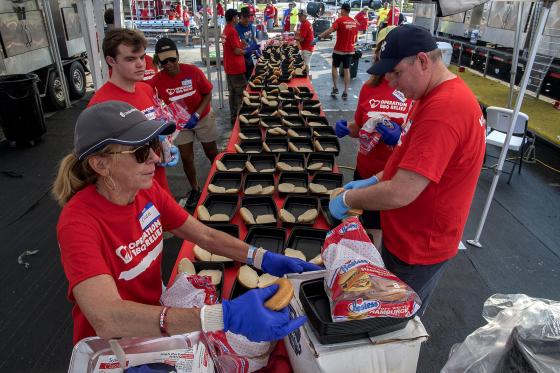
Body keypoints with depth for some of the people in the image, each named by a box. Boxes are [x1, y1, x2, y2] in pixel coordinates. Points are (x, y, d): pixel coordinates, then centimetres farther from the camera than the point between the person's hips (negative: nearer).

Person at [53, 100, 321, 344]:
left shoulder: (147, 191, -9)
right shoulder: (78, 223, -27)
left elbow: (205, 236, -2)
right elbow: (107, 320, -39)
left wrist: (263, 259, -16)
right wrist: (222, 317, -48)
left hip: (156, 313, 5)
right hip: (110, 345, -5)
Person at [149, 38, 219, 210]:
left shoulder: (193, 71, -23)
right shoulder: (156, 81, -19)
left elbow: (208, 94, -13)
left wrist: (196, 115, -22)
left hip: (203, 118, -1)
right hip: (180, 123, 1)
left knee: (212, 153, 15)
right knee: (186, 158, 5)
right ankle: (195, 190, 27)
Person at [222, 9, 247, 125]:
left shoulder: (225, 30, 11)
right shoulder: (232, 31, -18)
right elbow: (237, 51, -21)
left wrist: (240, 44, 3)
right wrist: (244, 50, -2)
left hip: (229, 67, 10)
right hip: (236, 67, -10)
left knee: (232, 92, 15)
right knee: (240, 93, -1)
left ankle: (233, 116, 22)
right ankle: (237, 117, 3)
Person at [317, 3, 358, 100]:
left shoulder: (340, 20, -12)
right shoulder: (354, 22, 6)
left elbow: (330, 30, -24)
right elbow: (355, 38, 12)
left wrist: (319, 37, -22)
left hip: (339, 49, -4)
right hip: (350, 50, 5)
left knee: (335, 67, 14)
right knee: (347, 70, 8)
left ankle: (335, 88, 9)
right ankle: (345, 92, 6)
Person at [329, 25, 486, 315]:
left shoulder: (443, 110, -31)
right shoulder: (437, 95, 4)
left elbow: (401, 193, -34)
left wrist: (347, 199, -18)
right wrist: (374, 181, 3)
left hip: (418, 250, -9)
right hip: (405, 235, 9)